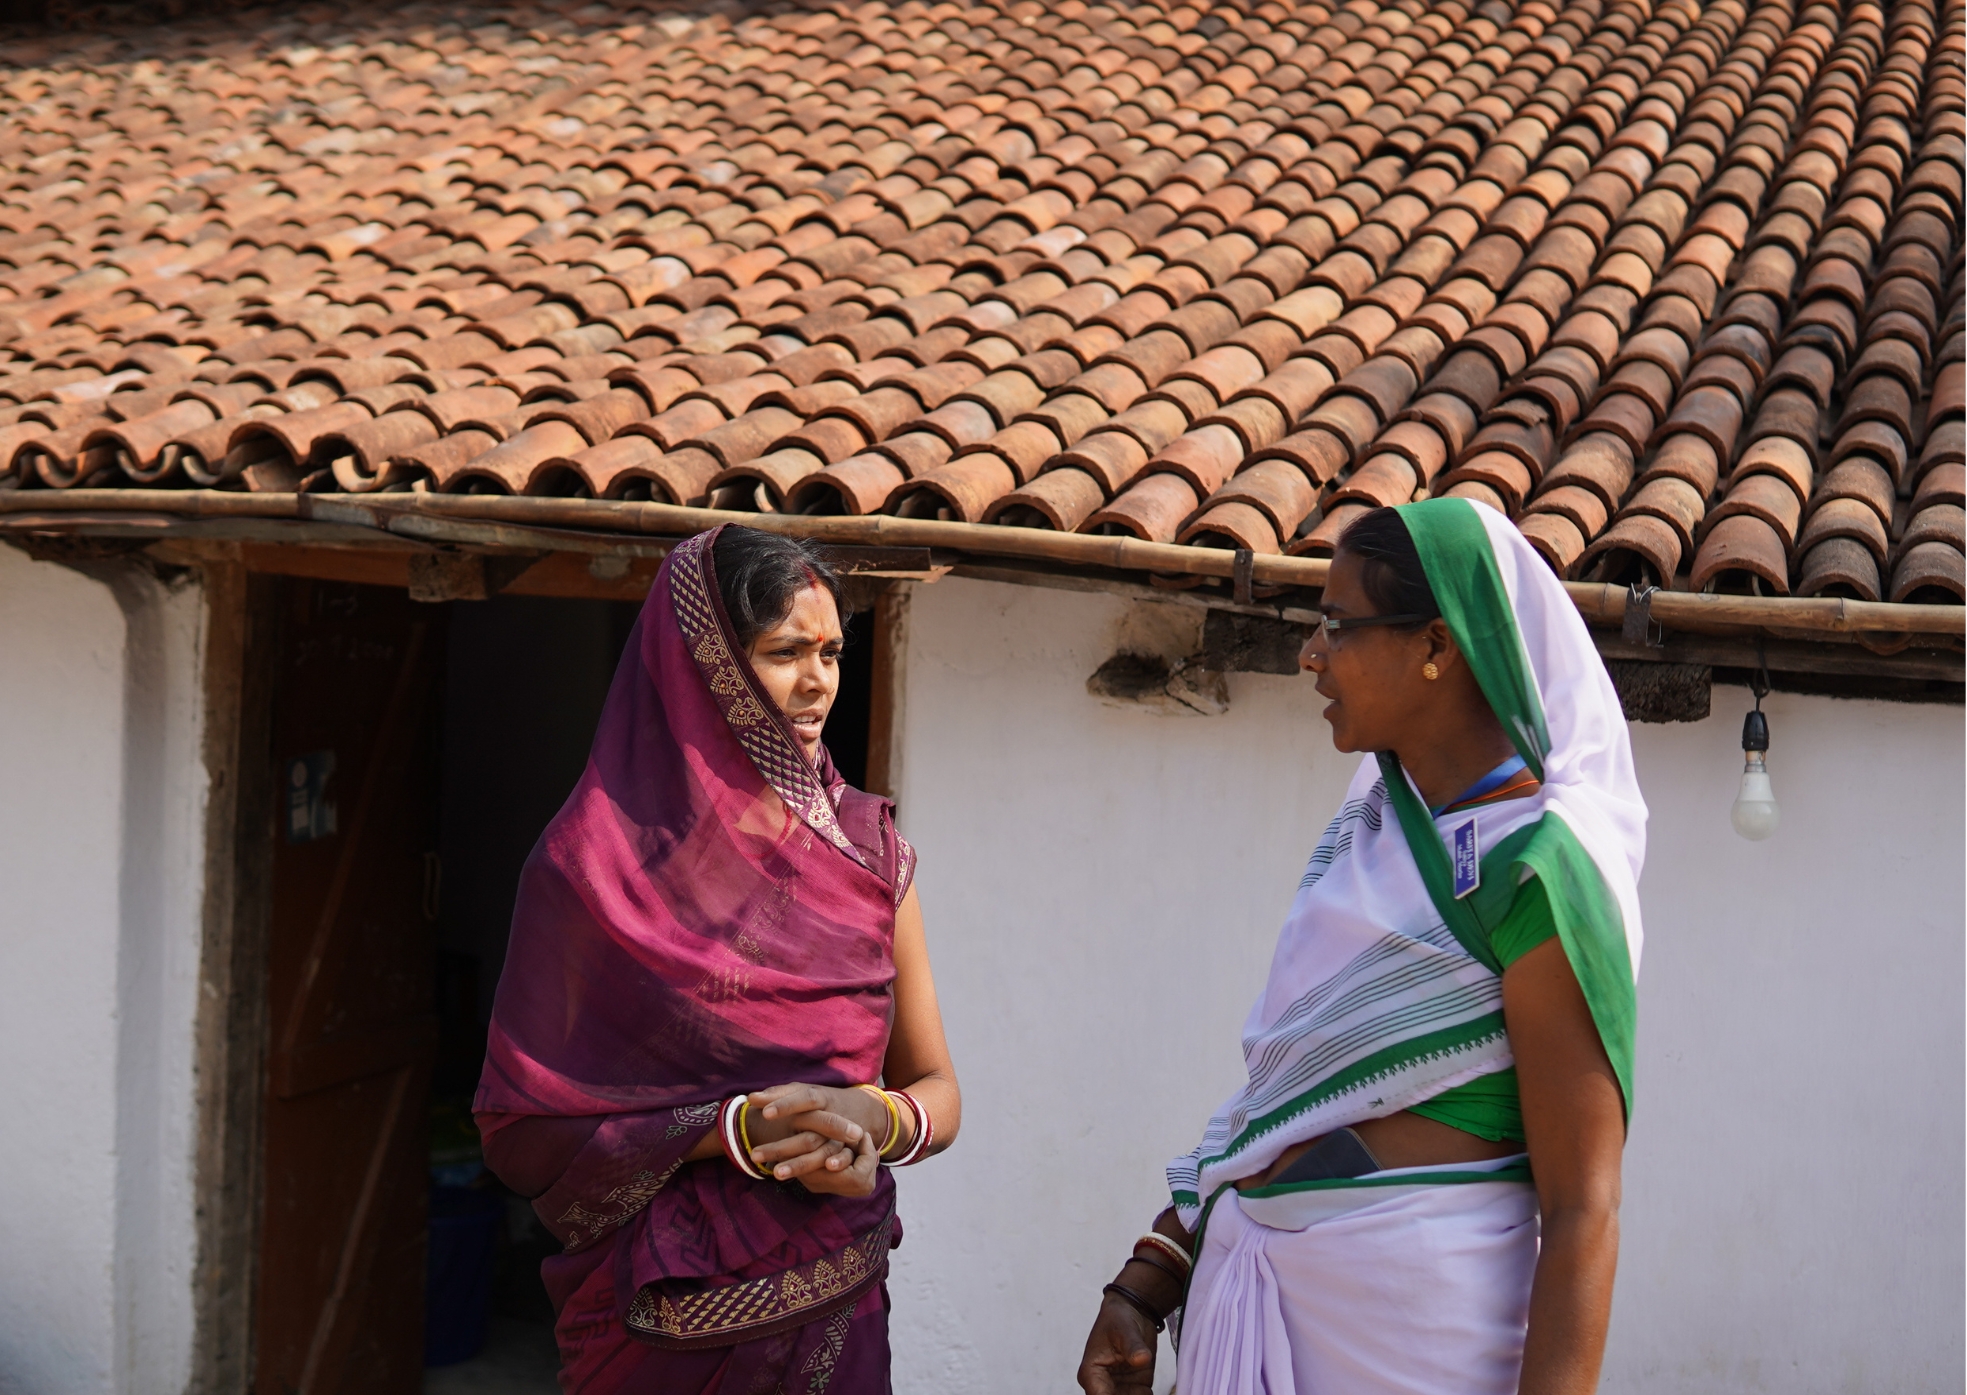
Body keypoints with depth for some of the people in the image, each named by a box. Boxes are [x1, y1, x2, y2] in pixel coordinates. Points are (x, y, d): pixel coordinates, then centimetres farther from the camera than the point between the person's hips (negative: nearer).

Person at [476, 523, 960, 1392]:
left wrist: (880, 1120, -17)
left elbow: (936, 1089, 6)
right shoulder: (598, 863, -10)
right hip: (663, 1321, -3)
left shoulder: (867, 849, 1)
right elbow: (520, 1126, -10)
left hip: (837, 1317, 4)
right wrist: (735, 1132, -20)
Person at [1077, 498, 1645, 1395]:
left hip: (1414, 1320, -7)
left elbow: (1582, 1213, -19)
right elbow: (1283, 1095, 9)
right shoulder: (1374, 824, 8)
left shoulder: (1534, 870, -16)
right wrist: (1147, 1285, 6)